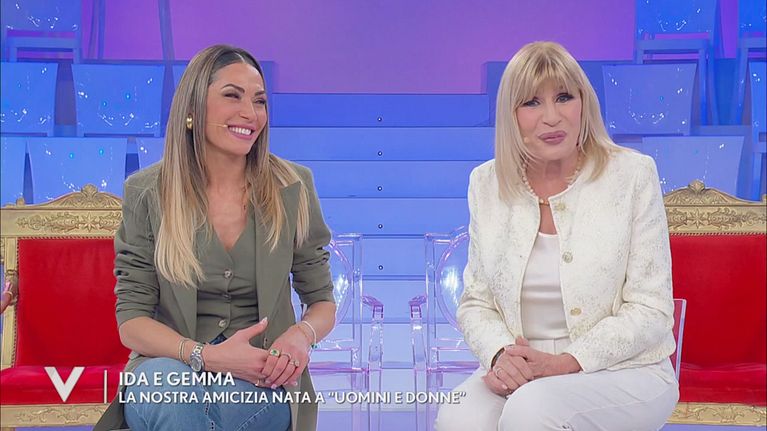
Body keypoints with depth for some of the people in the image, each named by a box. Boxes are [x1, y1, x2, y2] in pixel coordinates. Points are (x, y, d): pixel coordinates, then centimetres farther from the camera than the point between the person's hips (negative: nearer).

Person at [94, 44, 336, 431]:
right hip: (171, 362, 0)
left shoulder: (292, 187, 0)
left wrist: (302, 335, -18)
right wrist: (205, 356, -22)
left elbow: (322, 301, 7)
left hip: (261, 381, 1)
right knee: (171, 390, -36)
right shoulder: (147, 193, -2)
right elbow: (131, 319, -3)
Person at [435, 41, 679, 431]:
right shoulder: (486, 183, 4)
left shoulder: (632, 175, -5)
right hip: (518, 374, 2)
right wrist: (500, 354, -14)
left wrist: (567, 363, -18)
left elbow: (650, 309, -6)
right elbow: (475, 301, 7)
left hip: (623, 371, -2)